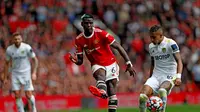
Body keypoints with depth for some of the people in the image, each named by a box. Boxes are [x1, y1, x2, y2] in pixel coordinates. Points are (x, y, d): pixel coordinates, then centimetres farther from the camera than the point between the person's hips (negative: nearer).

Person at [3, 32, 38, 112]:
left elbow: (35, 60, -4)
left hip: (26, 73, -2)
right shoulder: (9, 49, -5)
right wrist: (5, 78, 7)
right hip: (15, 73, 2)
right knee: (17, 95, -6)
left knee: (28, 95, -5)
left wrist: (34, 73, -13)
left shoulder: (27, 47, -13)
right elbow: (7, 63, 8)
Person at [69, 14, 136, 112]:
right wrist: (75, 60, -22)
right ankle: (102, 92, -68)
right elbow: (80, 61, 4)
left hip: (110, 64, 1)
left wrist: (128, 63, -17)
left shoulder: (101, 33, -14)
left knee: (111, 92, -6)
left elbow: (118, 47, -12)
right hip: (97, 65, -1)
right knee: (100, 74, -36)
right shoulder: (79, 40, -3)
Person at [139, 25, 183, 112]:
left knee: (162, 90, -38)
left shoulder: (171, 44, -8)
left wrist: (178, 76, -26)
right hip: (156, 76, 5)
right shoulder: (151, 47, 11)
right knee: (142, 96, -19)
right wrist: (150, 78, 25)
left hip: (169, 76, -5)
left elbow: (179, 61, -13)